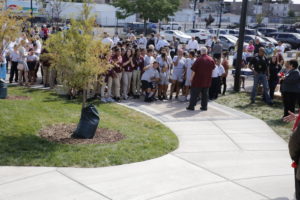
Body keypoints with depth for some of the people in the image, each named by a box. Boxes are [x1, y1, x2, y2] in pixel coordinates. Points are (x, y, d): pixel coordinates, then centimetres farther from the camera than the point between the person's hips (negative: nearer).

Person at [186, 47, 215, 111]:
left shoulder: (199, 59, -14)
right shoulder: (211, 59, 1)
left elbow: (194, 70, -12)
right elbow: (213, 68, 16)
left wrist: (191, 77, -2)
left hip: (198, 80, -4)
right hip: (207, 81, 4)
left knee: (194, 94, 2)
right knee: (205, 94, 11)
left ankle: (191, 106, 3)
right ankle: (204, 106, 13)